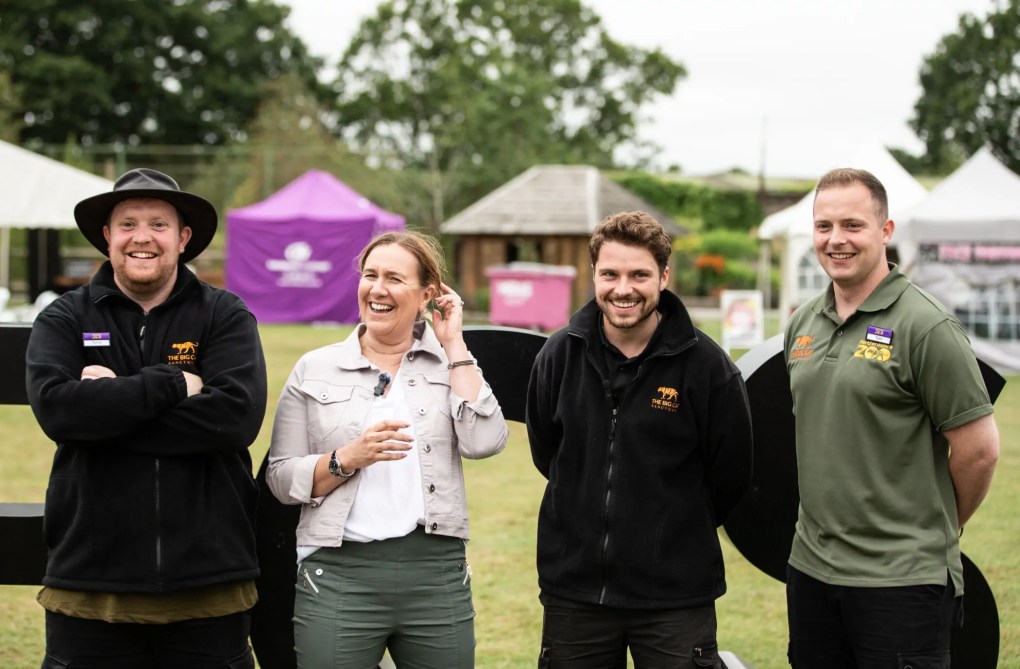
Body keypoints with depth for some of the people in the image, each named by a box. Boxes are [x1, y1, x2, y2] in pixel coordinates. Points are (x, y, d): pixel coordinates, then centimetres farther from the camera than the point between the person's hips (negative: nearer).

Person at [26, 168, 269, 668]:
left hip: (208, 587, 0)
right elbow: (55, 406, -12)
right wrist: (172, 384, -14)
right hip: (90, 586, 1)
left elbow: (237, 415, -13)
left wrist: (107, 408, -12)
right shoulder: (64, 320, 6)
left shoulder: (227, 317, 4)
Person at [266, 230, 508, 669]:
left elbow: (484, 442, -10)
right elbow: (281, 479, 4)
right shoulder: (315, 370, 7)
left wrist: (453, 345, -4)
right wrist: (347, 459, -13)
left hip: (436, 572, 1)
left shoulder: (452, 364, 8)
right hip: (338, 575, -1)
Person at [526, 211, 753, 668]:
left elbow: (730, 476, 1)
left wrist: (677, 531, 9)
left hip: (675, 600, -3)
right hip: (573, 590, 3)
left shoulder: (706, 365, -9)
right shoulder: (560, 355, 0)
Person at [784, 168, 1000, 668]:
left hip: (902, 582, -7)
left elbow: (978, 450, -10)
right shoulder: (802, 325, 9)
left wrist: (934, 529, 2)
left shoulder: (926, 326, -12)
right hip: (810, 568, 7)